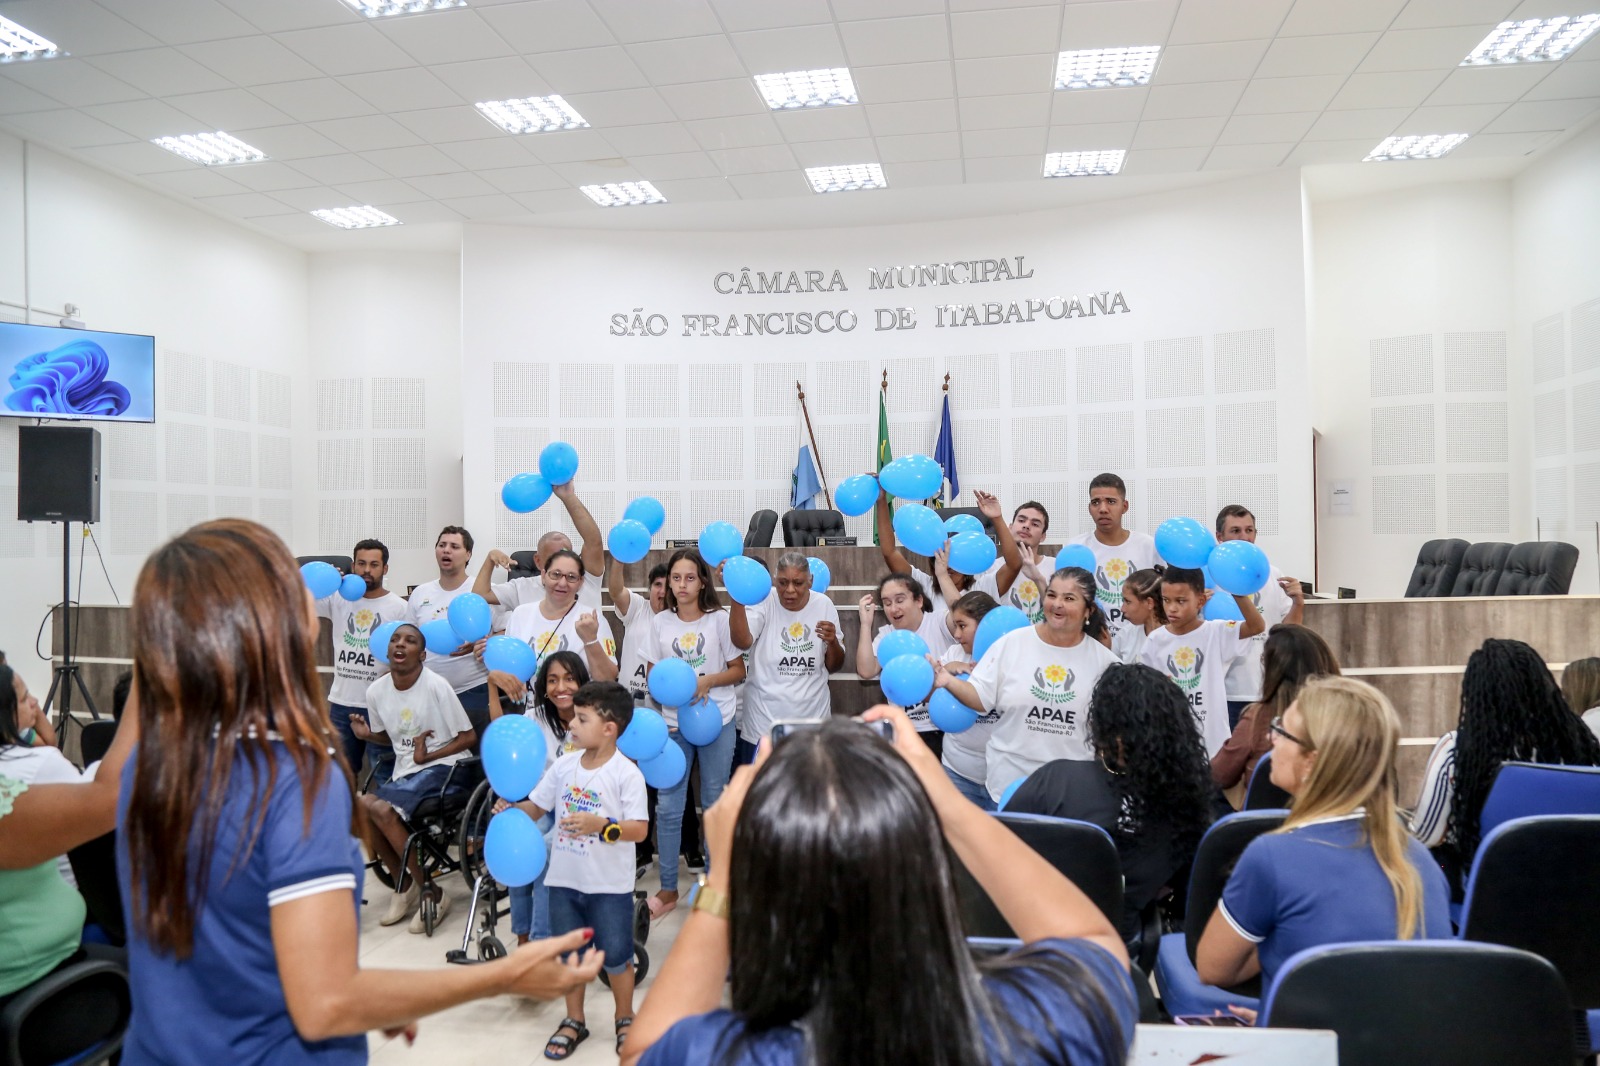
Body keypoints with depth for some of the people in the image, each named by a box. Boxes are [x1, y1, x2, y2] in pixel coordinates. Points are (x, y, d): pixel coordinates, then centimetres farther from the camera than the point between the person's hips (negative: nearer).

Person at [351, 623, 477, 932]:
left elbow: (468, 737, -9)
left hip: (444, 768, -6)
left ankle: (433, 894, -10)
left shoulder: (436, 686, -13)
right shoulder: (377, 691, 4)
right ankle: (404, 886, 4)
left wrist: (426, 756, -15)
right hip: (404, 772, 6)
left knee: (381, 808, -26)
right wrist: (366, 734, 0)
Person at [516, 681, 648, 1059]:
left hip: (610, 885, -5)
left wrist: (601, 826, -32)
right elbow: (536, 807, 7)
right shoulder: (564, 766, 0)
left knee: (615, 957, 8)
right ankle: (574, 1021, 36)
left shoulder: (626, 773, -16)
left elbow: (639, 829, -19)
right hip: (564, 879, 5)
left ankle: (625, 1020, 31)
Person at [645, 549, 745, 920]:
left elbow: (738, 670, -1)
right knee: (668, 807, 1)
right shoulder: (660, 622, 3)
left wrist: (708, 681, -18)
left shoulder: (719, 618, -4)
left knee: (715, 804, 8)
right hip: (673, 722, 2)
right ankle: (668, 889, 14)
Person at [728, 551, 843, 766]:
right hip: (764, 722, -2)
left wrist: (832, 642, -14)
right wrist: (737, 597, -42)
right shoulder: (764, 601, -8)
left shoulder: (824, 605, 0)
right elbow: (742, 642, -28)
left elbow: (834, 666, 7)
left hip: (812, 719, 2)